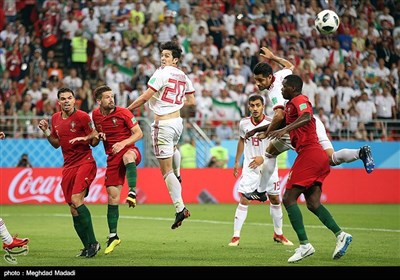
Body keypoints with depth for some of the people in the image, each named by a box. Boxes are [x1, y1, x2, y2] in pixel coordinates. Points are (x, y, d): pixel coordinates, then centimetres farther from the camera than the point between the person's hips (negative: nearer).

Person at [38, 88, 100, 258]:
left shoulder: (82, 116, -8)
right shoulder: (55, 118, 10)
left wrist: (82, 138, -23)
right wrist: (46, 131, 6)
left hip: (85, 163, -6)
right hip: (68, 166, 6)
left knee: (76, 199, -23)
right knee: (73, 209, 2)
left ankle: (93, 243, -17)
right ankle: (87, 247, 12)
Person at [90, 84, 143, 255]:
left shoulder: (123, 113, -7)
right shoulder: (95, 115, 7)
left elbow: (139, 133, -6)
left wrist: (123, 143, -20)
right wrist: (98, 137, 1)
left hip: (129, 149, -4)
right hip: (112, 157, 4)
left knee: (128, 156, -43)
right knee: (112, 196, -1)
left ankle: (132, 193, -54)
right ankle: (113, 236, 9)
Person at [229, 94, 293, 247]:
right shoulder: (244, 123, -2)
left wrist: (263, 158, -26)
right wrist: (237, 162, 18)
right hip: (250, 167, 1)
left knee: (275, 199, 7)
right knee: (244, 200, -10)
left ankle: (278, 234, 24)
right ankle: (236, 236, -7)